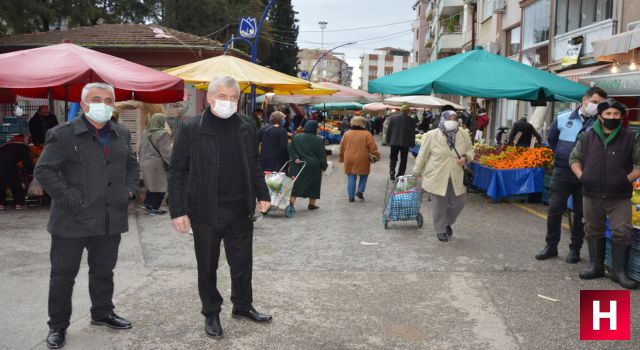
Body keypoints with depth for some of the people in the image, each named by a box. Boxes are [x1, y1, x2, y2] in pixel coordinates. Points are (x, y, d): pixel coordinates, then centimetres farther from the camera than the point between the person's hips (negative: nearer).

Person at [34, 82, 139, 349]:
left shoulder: (121, 135, 11)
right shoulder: (63, 135, -7)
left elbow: (131, 165, 23)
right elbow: (44, 171, -11)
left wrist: (130, 189, 7)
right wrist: (71, 199, -17)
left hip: (111, 220, 5)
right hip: (73, 220, -4)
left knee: (104, 271, 18)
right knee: (63, 274, 7)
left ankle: (102, 313, 36)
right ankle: (57, 325, 22)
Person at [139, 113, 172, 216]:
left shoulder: (145, 133, 10)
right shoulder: (162, 134, -15)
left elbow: (141, 150, 19)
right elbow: (166, 152, -17)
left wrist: (142, 161, 27)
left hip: (145, 164, 8)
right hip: (157, 165, -8)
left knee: (151, 184, 22)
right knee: (159, 186, 1)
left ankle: (147, 203, 23)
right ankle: (154, 209, 2)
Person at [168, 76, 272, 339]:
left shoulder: (246, 126, 4)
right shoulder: (191, 129, -9)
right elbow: (177, 172, -7)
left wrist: (262, 194, 10)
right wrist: (178, 210, -11)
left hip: (241, 209, 4)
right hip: (206, 211, -3)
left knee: (242, 262, 15)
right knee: (207, 266, 10)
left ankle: (243, 306, 34)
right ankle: (211, 314, 27)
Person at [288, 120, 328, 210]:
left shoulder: (296, 137, 2)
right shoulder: (319, 140, -9)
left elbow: (290, 149, -1)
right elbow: (322, 155, -6)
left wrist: (295, 158, -6)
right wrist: (324, 166, 2)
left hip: (298, 165, 3)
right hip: (313, 166, -3)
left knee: (296, 184, 5)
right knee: (313, 184, 12)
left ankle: (291, 202, -8)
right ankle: (312, 204, 19)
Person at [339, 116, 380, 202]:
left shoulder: (347, 134, 3)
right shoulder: (367, 134, -7)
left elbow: (342, 147, 10)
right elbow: (373, 148, -8)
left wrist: (342, 157, 21)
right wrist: (376, 156, 3)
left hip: (349, 160, 3)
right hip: (362, 161, -3)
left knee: (351, 178, 7)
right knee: (363, 176, 17)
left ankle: (351, 196, 6)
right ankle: (360, 191, 3)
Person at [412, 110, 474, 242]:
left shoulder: (464, 135, 0)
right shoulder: (431, 135, -9)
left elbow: (470, 150, 14)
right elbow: (422, 156, -2)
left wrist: (466, 158, -9)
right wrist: (417, 172, 4)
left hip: (457, 178, 3)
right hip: (437, 178, -3)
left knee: (458, 203, 9)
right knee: (439, 206, 5)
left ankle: (447, 223, 36)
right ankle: (440, 230, 24)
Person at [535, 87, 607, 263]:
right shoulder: (563, 118, 1)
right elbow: (551, 138, 16)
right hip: (562, 173, 1)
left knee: (580, 214, 7)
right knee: (554, 210, 3)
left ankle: (575, 249, 20)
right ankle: (551, 246, 16)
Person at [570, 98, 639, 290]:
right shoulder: (587, 137, 4)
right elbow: (574, 158, 12)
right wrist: (581, 176, -2)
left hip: (619, 197, -2)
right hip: (592, 195, 2)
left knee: (622, 232, -5)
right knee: (594, 231, 12)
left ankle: (619, 271, 5)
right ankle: (596, 267, 24)